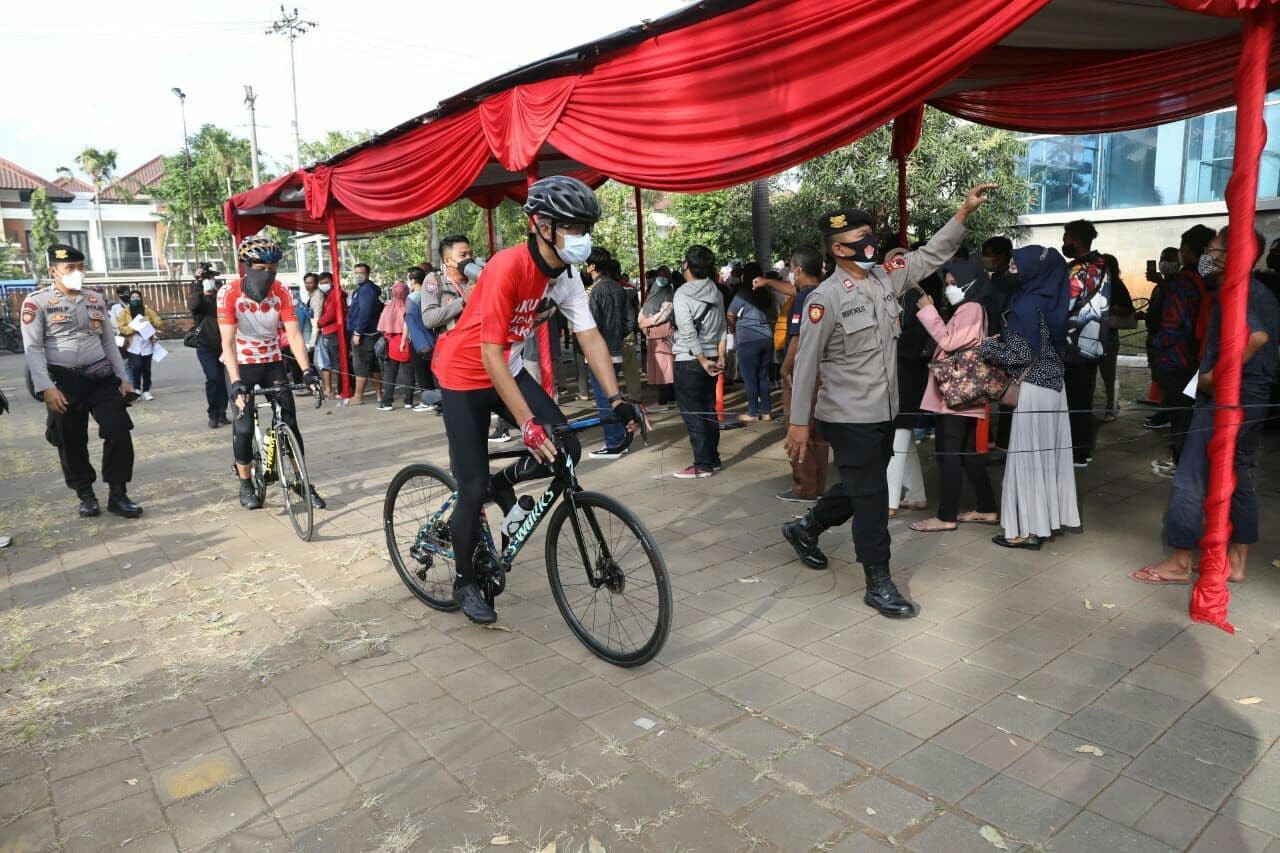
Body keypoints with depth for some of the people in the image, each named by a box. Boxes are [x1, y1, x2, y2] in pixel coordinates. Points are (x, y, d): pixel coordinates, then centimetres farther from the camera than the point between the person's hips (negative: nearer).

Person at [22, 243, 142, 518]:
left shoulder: (96, 300, 10)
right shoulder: (36, 302, -4)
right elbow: (33, 348, -9)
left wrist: (123, 379, 10)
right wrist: (46, 388, -18)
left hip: (102, 376, 3)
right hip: (64, 381, -3)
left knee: (119, 431, -6)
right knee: (71, 442, 6)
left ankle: (118, 495, 4)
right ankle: (86, 496, 23)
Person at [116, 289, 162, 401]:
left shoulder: (147, 310, 11)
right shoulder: (125, 312, 5)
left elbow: (158, 322, 6)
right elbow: (121, 328, -4)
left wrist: (150, 320, -13)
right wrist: (133, 328, -18)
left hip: (147, 345, 2)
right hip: (134, 346, -2)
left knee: (146, 369, 3)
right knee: (136, 367, -15)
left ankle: (146, 391, 10)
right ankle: (137, 390, -2)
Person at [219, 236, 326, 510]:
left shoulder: (282, 292, -15)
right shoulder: (229, 293, -21)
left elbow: (294, 334, -20)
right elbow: (228, 342, -26)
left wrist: (307, 370, -33)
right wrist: (236, 383, -36)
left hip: (273, 362, 2)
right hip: (243, 366, -2)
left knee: (290, 422, -2)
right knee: (243, 427, -5)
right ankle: (246, 485, 13)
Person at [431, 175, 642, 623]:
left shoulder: (565, 276, -9)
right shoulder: (508, 267, -30)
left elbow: (590, 337, -9)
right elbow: (490, 355, -32)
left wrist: (617, 399, -20)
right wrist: (528, 424, -37)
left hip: (509, 370, 6)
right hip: (466, 374, -6)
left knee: (566, 449, -11)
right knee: (474, 489, -4)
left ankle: (504, 483, 20)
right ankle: (465, 582, 20)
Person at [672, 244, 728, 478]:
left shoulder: (682, 294, -13)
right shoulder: (716, 292, 6)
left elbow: (688, 333, -19)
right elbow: (722, 328, 5)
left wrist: (702, 361, -15)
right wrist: (720, 357, 5)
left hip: (689, 361, -7)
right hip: (711, 358, 7)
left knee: (691, 413, -1)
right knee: (709, 410, 14)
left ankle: (703, 464, 0)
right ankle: (713, 459, 21)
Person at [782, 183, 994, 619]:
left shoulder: (885, 278, 4)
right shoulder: (826, 298, -16)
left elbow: (930, 257, 16)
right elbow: (806, 363, -15)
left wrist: (964, 212, 4)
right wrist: (798, 422, -16)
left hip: (883, 411, 8)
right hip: (849, 416, -7)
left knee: (860, 489, 20)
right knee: (871, 497, 0)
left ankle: (805, 528, 42)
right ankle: (878, 583, 14)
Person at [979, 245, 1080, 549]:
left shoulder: (1025, 305, -17)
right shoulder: (1048, 299, 9)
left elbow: (1020, 355, -19)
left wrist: (986, 346, -7)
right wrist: (1001, 340, 13)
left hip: (1033, 389, -9)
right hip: (1053, 384, 9)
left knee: (1028, 455, -2)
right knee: (1048, 451, 14)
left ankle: (1029, 529, 4)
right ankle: (1051, 518, 25)